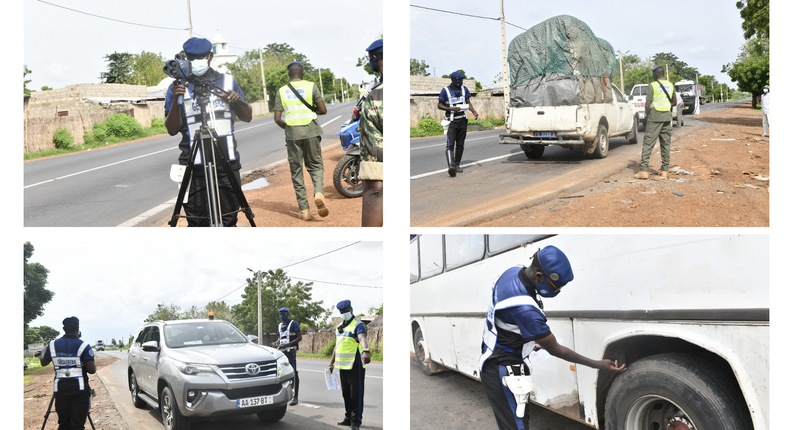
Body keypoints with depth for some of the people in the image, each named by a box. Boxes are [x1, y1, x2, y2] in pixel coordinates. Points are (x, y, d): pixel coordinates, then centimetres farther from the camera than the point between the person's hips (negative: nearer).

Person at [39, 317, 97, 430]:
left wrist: (43, 352, 41)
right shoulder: (83, 346, -8)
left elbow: (43, 363, 20)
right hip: (79, 389, -3)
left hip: (60, 388, 3)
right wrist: (94, 363, 9)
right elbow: (92, 370, -14)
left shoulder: (53, 345, 3)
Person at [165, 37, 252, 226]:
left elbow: (247, 117, 17)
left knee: (228, 220, 2)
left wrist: (238, 102, -4)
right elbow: (172, 130, 2)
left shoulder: (227, 81, 13)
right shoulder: (178, 87, 6)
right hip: (194, 166, -2)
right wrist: (175, 101, -14)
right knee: (197, 223, -3)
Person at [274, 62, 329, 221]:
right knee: (315, 165, 11)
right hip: (310, 131, -1)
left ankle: (304, 209, 3)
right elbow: (323, 110, -3)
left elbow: (277, 118, -1)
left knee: (296, 171, 7)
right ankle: (318, 192, -19)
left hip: (292, 134, 1)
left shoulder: (281, 91, 5)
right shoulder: (311, 86, 1)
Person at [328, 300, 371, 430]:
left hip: (355, 365, -8)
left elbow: (362, 338, -33)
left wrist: (365, 351, -52)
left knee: (356, 394, -4)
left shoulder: (357, 325, -12)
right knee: (346, 393, 16)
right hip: (343, 365, 8)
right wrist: (331, 362, 25)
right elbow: (337, 345, 25)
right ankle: (349, 418, 27)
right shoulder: (340, 326, 15)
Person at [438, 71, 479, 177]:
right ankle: (451, 166, -28)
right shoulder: (445, 91, -4)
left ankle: (457, 165, 18)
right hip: (452, 121, -5)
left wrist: (474, 112, -2)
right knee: (450, 144, -17)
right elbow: (440, 106, -2)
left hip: (462, 120, 5)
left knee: (460, 144, 9)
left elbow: (468, 102, 16)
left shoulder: (464, 89, 10)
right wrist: (451, 109, -18)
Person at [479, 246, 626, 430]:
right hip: (503, 373, -10)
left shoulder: (513, 272, -5)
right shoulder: (524, 308, -32)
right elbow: (554, 349, -19)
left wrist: (529, 341, 17)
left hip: (493, 362, 10)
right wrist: (597, 364, -10)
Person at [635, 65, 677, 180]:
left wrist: (647, 115, 0)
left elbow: (647, 104, -12)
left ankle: (643, 171, -10)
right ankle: (665, 171, 9)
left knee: (648, 144, -5)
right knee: (665, 144, 9)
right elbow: (674, 102, 19)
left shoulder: (653, 85, -8)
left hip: (655, 118, -6)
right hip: (667, 117, 6)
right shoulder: (670, 85, 10)